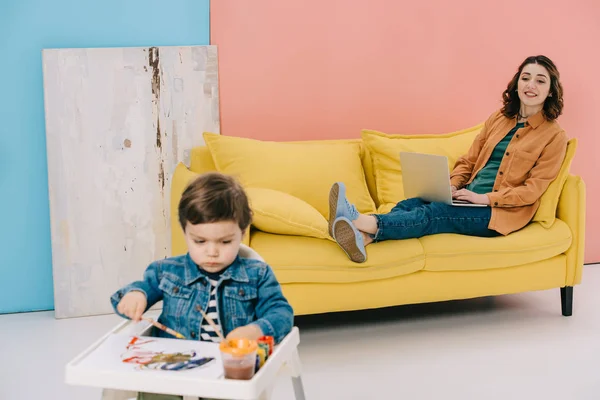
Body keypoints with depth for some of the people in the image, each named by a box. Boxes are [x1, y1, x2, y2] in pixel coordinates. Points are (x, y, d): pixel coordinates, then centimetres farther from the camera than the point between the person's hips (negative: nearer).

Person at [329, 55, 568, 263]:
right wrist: (451, 187, -5)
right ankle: (364, 237, -52)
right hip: (470, 199, 5)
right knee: (412, 203, -24)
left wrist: (483, 198, -18)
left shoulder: (554, 135, -2)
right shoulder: (498, 119, 15)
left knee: (433, 214, -31)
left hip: (500, 211, -5)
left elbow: (532, 190, -9)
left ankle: (367, 222, -51)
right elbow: (468, 161, 16)